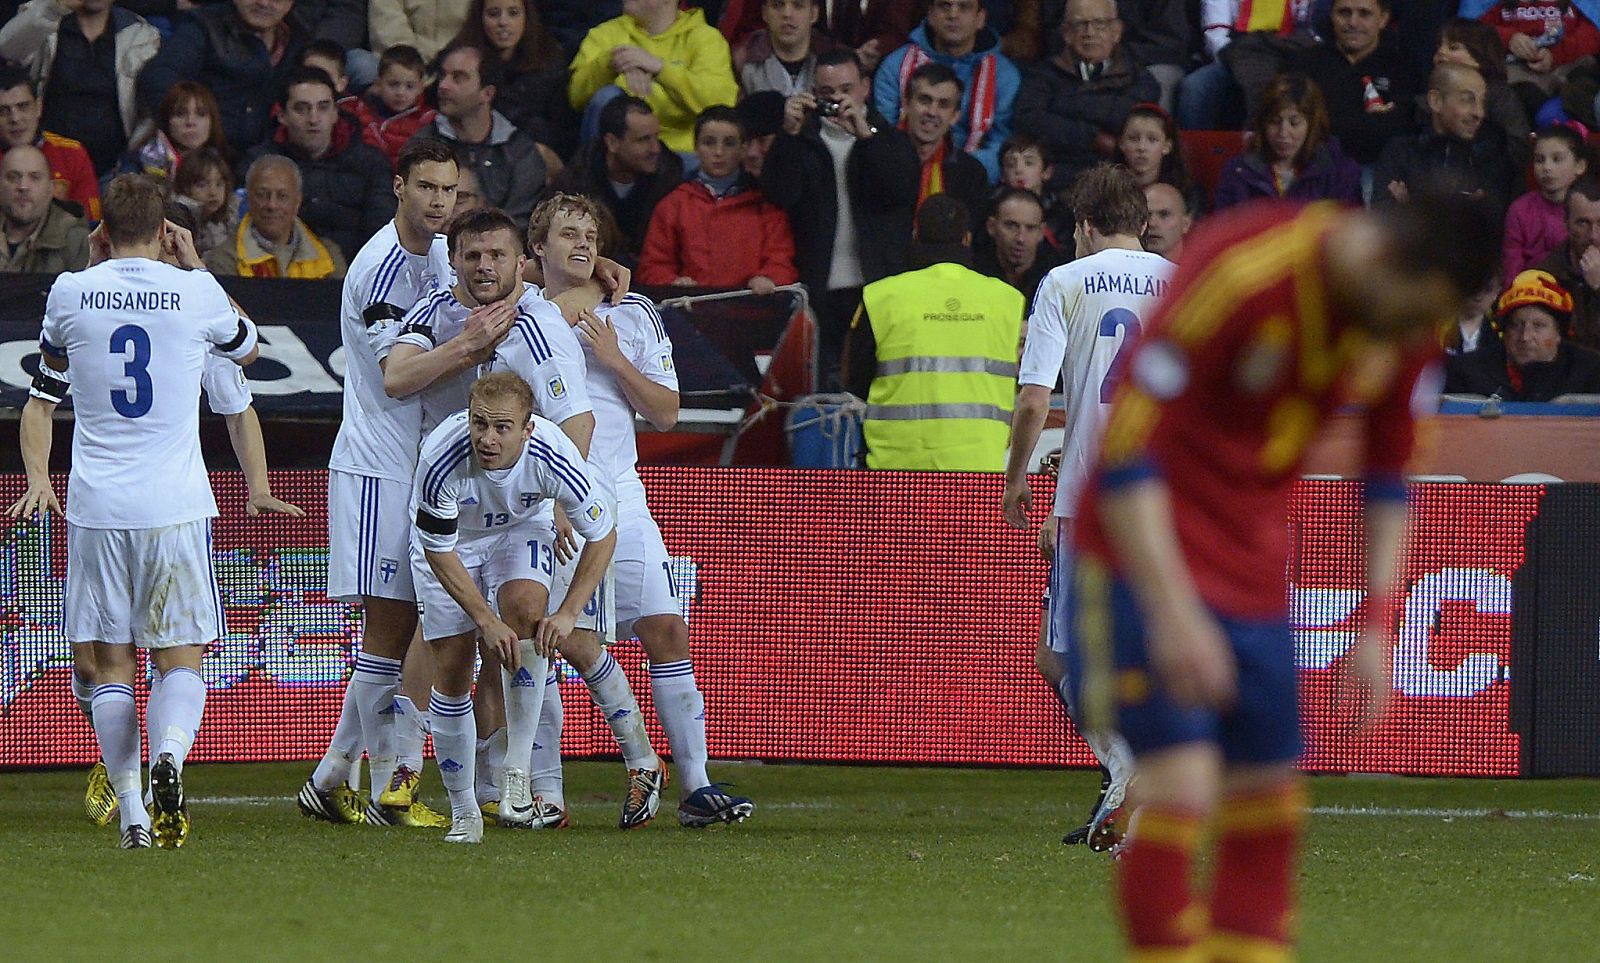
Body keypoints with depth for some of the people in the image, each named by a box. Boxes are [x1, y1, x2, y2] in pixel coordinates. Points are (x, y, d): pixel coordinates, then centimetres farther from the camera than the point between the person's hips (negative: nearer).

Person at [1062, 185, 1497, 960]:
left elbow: (1388, 473, 12)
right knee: (1180, 791, -18)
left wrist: (1377, 627, 3)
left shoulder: (1411, 321, -4)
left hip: (1255, 569, 7)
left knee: (1268, 805, 6)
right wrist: (1172, 612, -28)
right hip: (1150, 559, -7)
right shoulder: (1242, 273, -25)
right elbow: (1126, 446, -23)